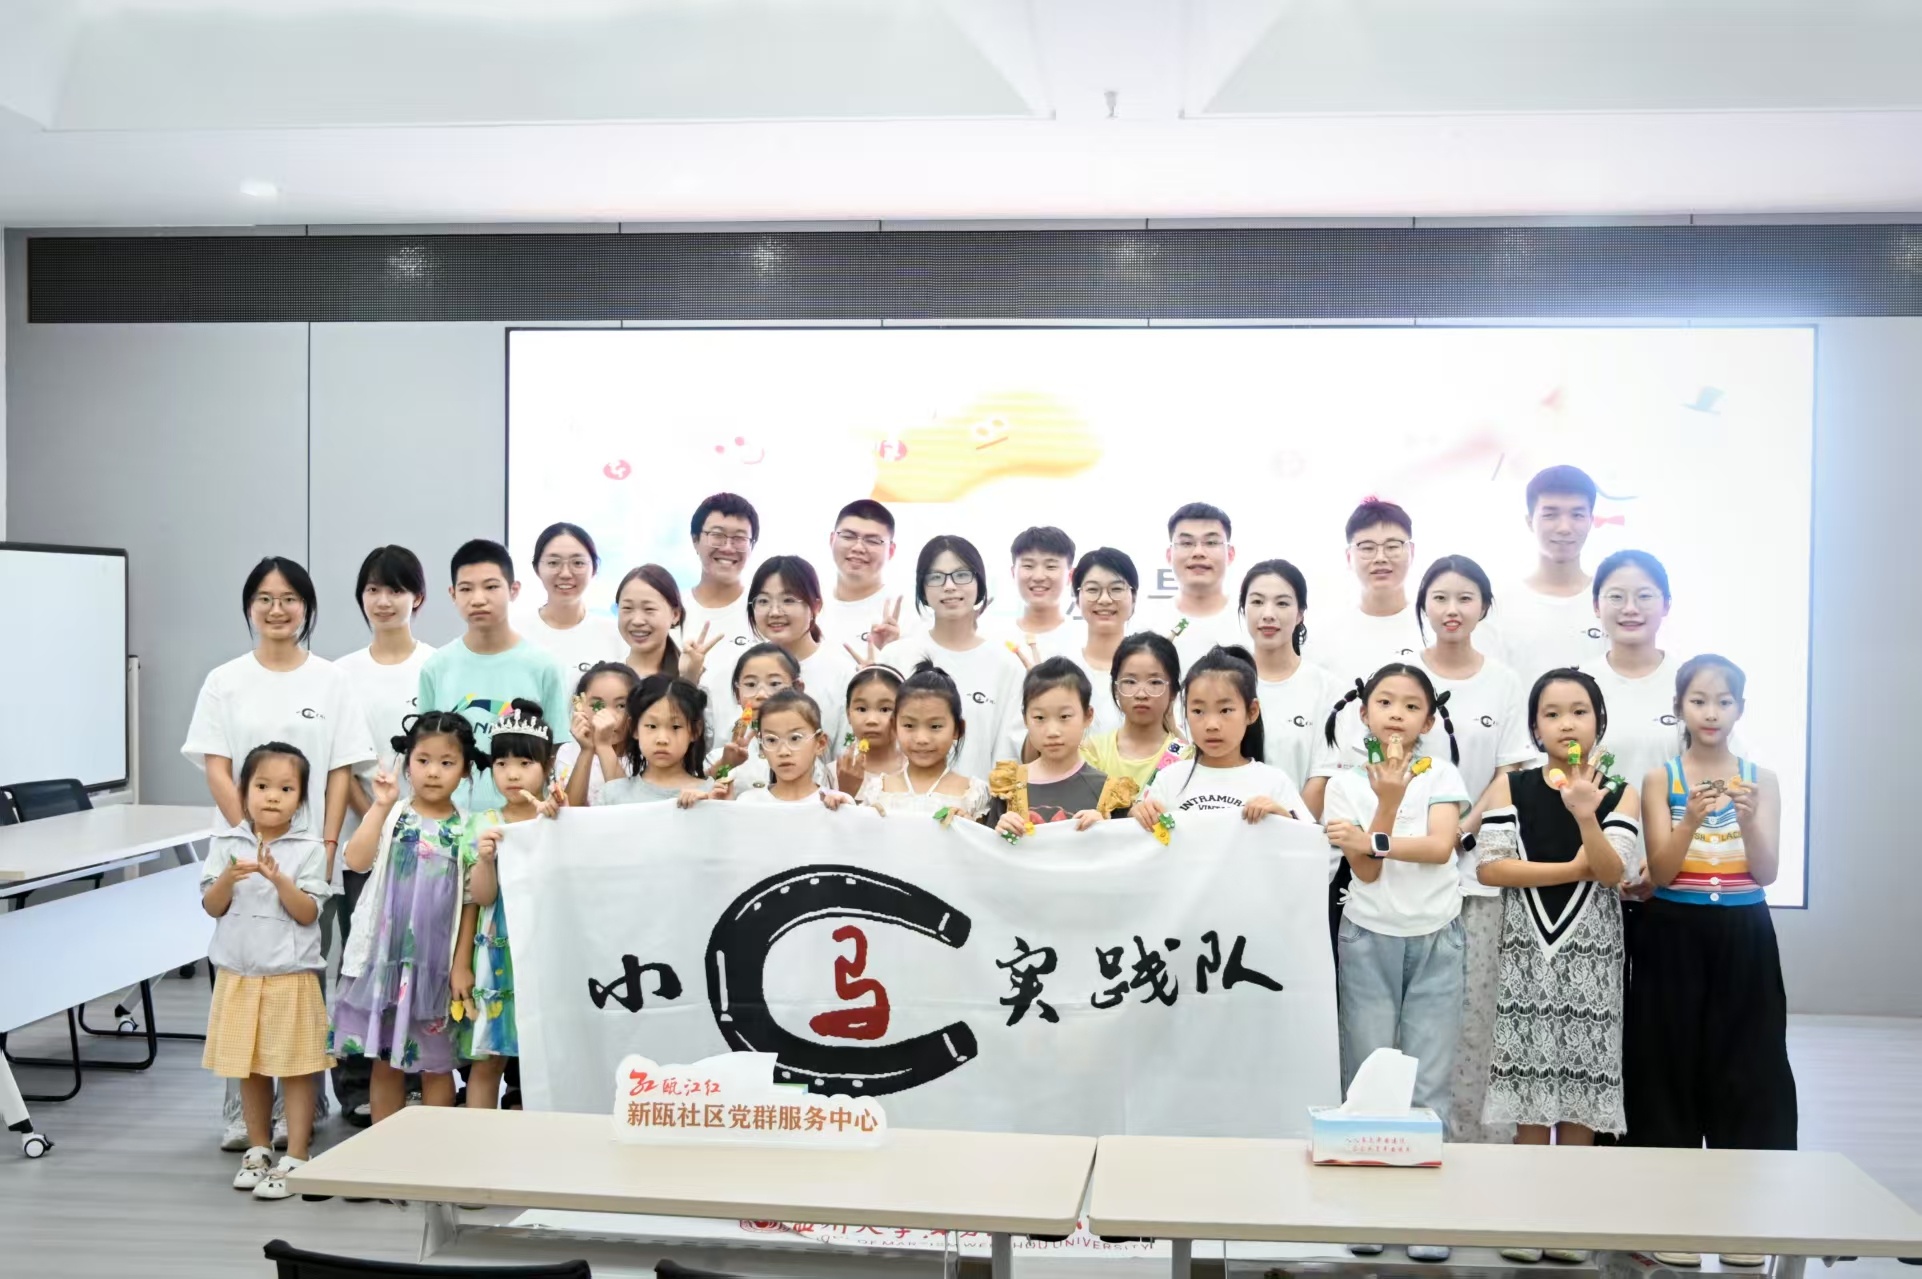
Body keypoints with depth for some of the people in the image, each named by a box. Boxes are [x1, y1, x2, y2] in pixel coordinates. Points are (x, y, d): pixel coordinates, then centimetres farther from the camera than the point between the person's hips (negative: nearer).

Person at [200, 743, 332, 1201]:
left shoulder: (308, 849, -6)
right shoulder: (225, 844, 2)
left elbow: (308, 914, -10)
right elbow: (212, 907, 0)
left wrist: (280, 879, -24)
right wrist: (228, 878, -19)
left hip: (290, 976, -3)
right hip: (239, 974, 3)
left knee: (296, 1069, 2)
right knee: (250, 1068, 15)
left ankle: (295, 1159, 10)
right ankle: (258, 1150, 30)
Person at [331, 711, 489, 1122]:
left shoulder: (466, 830, 0)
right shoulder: (392, 814, 1)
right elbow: (356, 860, -14)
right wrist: (381, 805, -15)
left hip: (435, 962, -1)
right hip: (384, 956, 1)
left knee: (435, 1064, 9)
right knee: (385, 1061, 11)